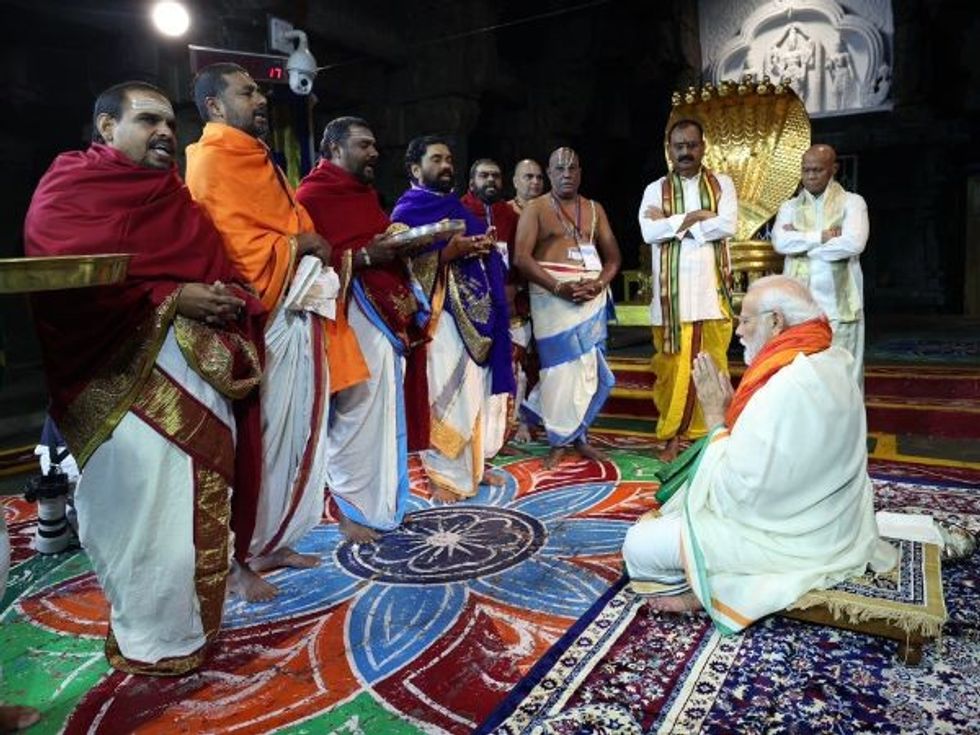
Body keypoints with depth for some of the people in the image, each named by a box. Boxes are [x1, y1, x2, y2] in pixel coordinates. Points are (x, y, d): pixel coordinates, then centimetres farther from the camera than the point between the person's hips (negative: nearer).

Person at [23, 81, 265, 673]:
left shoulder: (175, 197, 23)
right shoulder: (69, 186, 1)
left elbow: (218, 265, 19)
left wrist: (227, 297, -3)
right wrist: (170, 298, -17)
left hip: (202, 371, 7)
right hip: (126, 375, -7)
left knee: (200, 501, 9)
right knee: (142, 505, -4)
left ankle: (191, 620, 25)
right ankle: (151, 640, 13)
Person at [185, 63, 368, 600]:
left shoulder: (257, 161, 22)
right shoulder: (211, 162, -8)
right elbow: (234, 244, -19)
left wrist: (316, 246, 6)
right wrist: (300, 244, -7)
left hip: (297, 315, 9)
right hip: (260, 320, -9)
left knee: (297, 433, 12)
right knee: (258, 438, -3)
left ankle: (273, 541, 25)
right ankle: (240, 557, 11)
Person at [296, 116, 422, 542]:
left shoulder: (365, 192, 20)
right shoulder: (311, 196, -8)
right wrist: (365, 257, -19)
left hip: (390, 314, 9)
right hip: (355, 317, -9)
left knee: (386, 412, 13)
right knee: (358, 414, -5)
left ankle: (382, 501, 26)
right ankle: (351, 508, 11)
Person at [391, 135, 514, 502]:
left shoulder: (457, 207, 21)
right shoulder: (407, 211, -2)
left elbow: (481, 250, 24)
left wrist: (485, 246, 1)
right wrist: (450, 251, -22)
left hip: (476, 312, 7)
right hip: (440, 313, -7)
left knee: (477, 389, 9)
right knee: (444, 395, -6)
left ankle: (474, 464, 21)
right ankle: (442, 473, 6)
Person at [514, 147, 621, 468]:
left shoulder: (594, 209, 14)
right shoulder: (536, 208, 2)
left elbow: (613, 256, 12)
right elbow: (522, 257, -9)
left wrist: (598, 283, -9)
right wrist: (559, 287, -18)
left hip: (592, 296, 4)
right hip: (552, 297, -4)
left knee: (588, 367, 3)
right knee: (560, 367, -5)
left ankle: (579, 437, 14)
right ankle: (560, 441, 5)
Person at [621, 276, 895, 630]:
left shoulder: (784, 389, -29)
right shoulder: (830, 364, 0)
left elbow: (733, 492, -23)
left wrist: (716, 416, -15)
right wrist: (732, 410, 3)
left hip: (789, 539, -9)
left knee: (639, 544, -7)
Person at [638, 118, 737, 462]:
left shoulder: (722, 184, 9)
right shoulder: (655, 189, 8)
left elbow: (728, 225, -8)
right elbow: (649, 231, -9)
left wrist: (673, 224, -9)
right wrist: (695, 217, -10)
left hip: (712, 290, 1)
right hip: (672, 292, 0)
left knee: (712, 366, 3)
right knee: (672, 366, 1)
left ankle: (711, 433, 14)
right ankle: (672, 434, 11)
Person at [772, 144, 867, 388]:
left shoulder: (852, 202, 6)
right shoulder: (790, 207, 13)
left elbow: (853, 244, -12)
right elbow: (780, 242, -6)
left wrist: (800, 241, -6)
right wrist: (822, 236, -9)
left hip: (839, 304, -2)